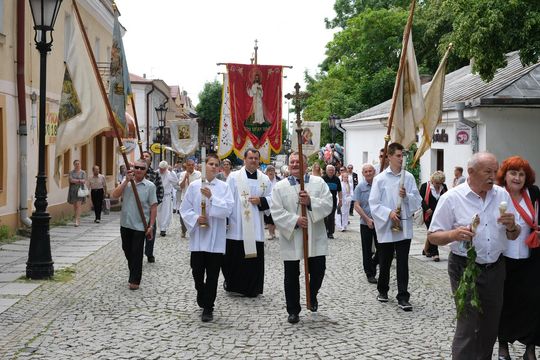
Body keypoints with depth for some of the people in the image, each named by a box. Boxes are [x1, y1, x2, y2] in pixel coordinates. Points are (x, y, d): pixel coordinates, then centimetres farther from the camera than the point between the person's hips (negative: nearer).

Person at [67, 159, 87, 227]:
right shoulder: (71, 172, 6)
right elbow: (71, 180, -9)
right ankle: (78, 219, 20)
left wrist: (75, 181, -12)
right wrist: (80, 181, -12)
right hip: (72, 190, 2)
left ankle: (77, 221, -16)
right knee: (74, 205, 7)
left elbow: (84, 181, -5)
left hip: (80, 190, -2)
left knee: (78, 205, -12)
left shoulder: (83, 172, 4)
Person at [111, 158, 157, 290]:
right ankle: (133, 273, 35)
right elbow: (115, 195, -10)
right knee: (127, 250, 16)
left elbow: (153, 207, -5)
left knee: (137, 253, 1)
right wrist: (127, 181, -18)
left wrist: (151, 226, -9)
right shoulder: (126, 182, 3)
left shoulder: (150, 186, -6)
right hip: (125, 223, 4)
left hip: (140, 225, -4)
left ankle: (135, 280, 10)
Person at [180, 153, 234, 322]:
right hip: (198, 237, 1)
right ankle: (203, 298, 36)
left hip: (215, 238, -1)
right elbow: (184, 209, 4)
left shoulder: (224, 187, 0)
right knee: (197, 272, 8)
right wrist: (196, 218, -12)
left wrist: (211, 197, -20)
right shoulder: (194, 186, 2)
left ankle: (208, 308, 13)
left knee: (212, 275, 2)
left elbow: (228, 208, -11)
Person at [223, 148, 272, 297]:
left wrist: (260, 201, -8)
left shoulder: (265, 179, 9)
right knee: (234, 256, 2)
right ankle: (231, 284, 22)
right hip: (236, 225, -2)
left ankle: (252, 288, 14)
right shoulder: (234, 177, 1)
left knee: (254, 257, 2)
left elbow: (271, 199, 13)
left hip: (255, 227, 2)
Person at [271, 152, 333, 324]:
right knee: (291, 276, 5)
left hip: (315, 237, 1)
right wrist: (295, 220, -19)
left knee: (318, 272, 6)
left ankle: (312, 296, 37)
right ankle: (293, 311, 19)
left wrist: (311, 202, -20)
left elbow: (328, 205, -5)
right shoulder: (280, 187, 0)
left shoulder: (319, 182, 3)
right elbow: (277, 212, -7)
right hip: (291, 238, -1)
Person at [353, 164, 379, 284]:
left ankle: (373, 263, 31)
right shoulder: (360, 187, -1)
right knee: (367, 250, 6)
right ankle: (369, 273, 18)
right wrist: (367, 219, -12)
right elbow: (357, 205, -4)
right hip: (366, 223, -1)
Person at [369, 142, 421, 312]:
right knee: (385, 263, 14)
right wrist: (389, 213, -18)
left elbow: (418, 201, 3)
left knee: (403, 264, 0)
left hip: (404, 227, 1)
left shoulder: (409, 177, 3)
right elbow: (374, 204, -5)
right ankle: (383, 290, 34)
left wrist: (407, 196, -15)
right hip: (386, 227, -1)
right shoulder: (380, 179, -3)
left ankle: (403, 297, 4)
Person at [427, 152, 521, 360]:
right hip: (465, 269, -5)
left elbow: (513, 236, 10)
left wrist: (512, 226, -13)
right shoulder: (452, 198, -9)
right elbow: (433, 236, -7)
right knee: (469, 325, -4)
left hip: (495, 269, 5)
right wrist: (454, 235, -27)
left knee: (490, 325, 14)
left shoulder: (502, 195, 4)